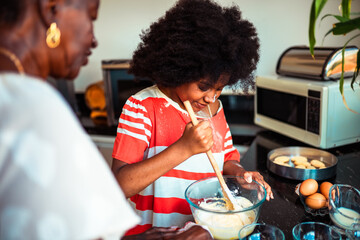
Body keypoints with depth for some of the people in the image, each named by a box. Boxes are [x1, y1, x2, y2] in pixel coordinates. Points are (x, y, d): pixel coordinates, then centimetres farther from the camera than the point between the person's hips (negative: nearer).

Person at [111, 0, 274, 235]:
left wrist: (240, 173, -4)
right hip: (153, 232, -3)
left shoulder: (215, 107, 5)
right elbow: (120, 185, -20)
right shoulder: (141, 107, -12)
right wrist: (183, 148, -26)